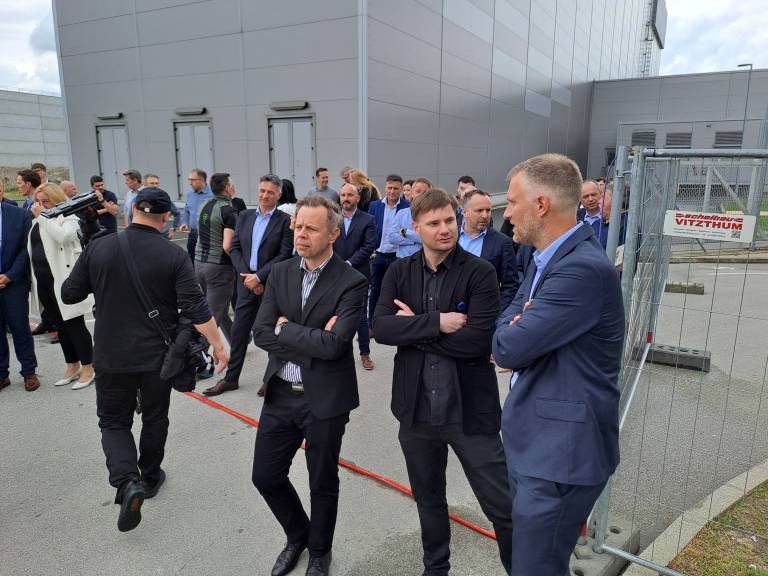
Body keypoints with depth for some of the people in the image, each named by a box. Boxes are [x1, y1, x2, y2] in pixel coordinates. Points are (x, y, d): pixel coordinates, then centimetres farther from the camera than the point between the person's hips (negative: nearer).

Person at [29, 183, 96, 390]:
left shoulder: (68, 218, -7)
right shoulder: (37, 221, 14)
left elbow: (63, 236, -28)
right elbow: (32, 249, 20)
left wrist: (41, 217, -23)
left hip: (64, 281, -7)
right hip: (43, 282, 7)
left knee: (75, 325, -1)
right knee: (60, 326, 14)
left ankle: (88, 369, 10)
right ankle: (73, 367, 26)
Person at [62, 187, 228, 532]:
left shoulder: (99, 247, -7)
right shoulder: (173, 255, -12)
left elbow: (69, 294, 1)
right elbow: (195, 307, -17)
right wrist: (217, 345, -9)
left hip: (111, 357, 1)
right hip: (157, 355, 0)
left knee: (114, 422, 15)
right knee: (155, 418, 20)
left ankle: (128, 481, -6)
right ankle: (149, 478, 35)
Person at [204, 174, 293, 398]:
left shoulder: (285, 221, -6)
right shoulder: (245, 216, 9)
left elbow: (284, 255, -12)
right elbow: (234, 248, 6)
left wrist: (259, 277, -15)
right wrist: (246, 275, -8)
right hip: (247, 284, 4)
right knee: (239, 331, 10)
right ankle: (231, 378, 23)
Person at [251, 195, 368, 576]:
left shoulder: (351, 283, -15)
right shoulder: (280, 273, 2)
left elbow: (334, 345, -25)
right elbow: (261, 334, -6)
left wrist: (286, 328, -15)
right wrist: (311, 340, -16)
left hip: (325, 399, -4)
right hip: (280, 394, 5)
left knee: (322, 484, 14)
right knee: (265, 476, 15)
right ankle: (297, 535, 45)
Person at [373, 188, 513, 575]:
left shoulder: (480, 272, -10)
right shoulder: (399, 272, 1)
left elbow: (478, 340, -21)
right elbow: (381, 328, -12)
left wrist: (415, 328, -14)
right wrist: (436, 322, -22)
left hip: (469, 412, -3)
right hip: (417, 412, 4)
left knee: (503, 507, 7)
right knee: (428, 500, 24)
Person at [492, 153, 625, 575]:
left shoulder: (584, 269, -26)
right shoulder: (546, 260, 7)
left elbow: (507, 348, -25)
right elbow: (505, 324, 11)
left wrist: (509, 333, -3)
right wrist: (516, 331, -12)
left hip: (560, 451, -9)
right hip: (533, 440, 10)